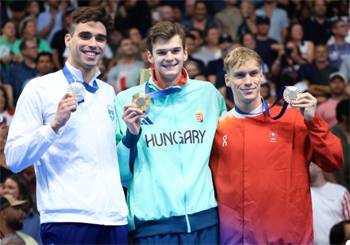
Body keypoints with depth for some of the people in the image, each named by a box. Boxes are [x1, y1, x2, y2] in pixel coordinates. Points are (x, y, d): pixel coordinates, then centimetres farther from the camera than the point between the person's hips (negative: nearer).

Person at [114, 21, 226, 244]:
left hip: (204, 218, 2)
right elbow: (122, 173, 4)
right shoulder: (127, 100, 3)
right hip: (152, 221, -2)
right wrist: (131, 135, -10)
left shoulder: (208, 93, 9)